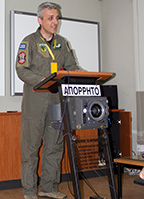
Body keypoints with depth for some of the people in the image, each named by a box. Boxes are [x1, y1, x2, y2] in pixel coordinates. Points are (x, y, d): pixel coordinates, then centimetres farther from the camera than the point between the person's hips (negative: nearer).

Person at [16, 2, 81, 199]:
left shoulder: (62, 43, 14)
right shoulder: (29, 42, -2)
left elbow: (72, 67, 14)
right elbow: (22, 70, -10)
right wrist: (43, 81, -24)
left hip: (56, 101, 5)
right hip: (34, 102, -5)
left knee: (55, 146, 8)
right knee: (31, 147, 0)